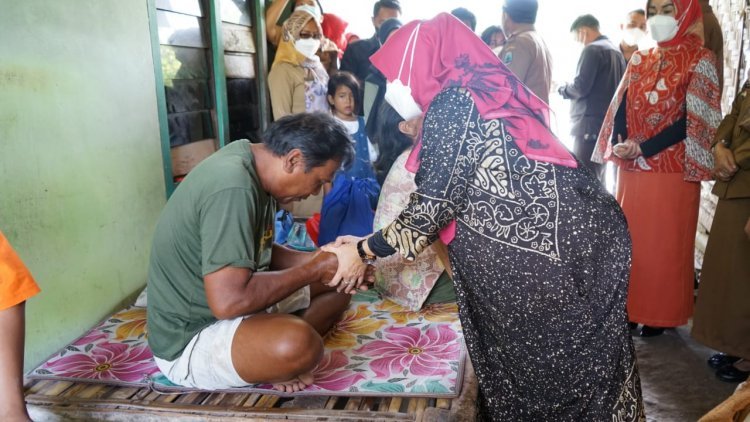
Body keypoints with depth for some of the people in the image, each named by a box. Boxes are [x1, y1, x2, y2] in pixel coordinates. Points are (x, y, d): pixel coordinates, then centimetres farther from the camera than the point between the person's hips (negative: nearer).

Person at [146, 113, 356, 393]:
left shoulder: (252, 165, 1)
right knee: (298, 344, -36)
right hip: (190, 339, -9)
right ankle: (274, 365, -3)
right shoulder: (232, 188, -28)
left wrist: (319, 260, -4)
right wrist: (312, 270, -21)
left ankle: (272, 358, -5)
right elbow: (229, 301, -33)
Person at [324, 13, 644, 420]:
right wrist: (368, 245, 17)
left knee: (540, 370, 9)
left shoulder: (451, 105, -14)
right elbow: (450, 201, 15)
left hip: (555, 250, -9)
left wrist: (363, 251, 0)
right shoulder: (480, 95, 14)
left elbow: (433, 204, -14)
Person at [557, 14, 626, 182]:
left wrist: (562, 89, 2)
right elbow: (614, 87, 20)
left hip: (590, 124, -9)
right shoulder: (616, 51, 17)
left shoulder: (592, 49, -9)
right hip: (608, 123, 9)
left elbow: (581, 86, -17)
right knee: (597, 178, 14)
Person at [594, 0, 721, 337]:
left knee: (664, 243, 2)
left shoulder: (699, 60, -4)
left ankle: (660, 313, 16)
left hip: (671, 170, -5)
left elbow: (694, 120, -12)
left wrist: (643, 148, -19)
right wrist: (619, 145, -13)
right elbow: (621, 108, 7)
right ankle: (630, 307, 24)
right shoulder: (638, 61, 12)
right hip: (631, 169, 5)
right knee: (629, 238, 10)